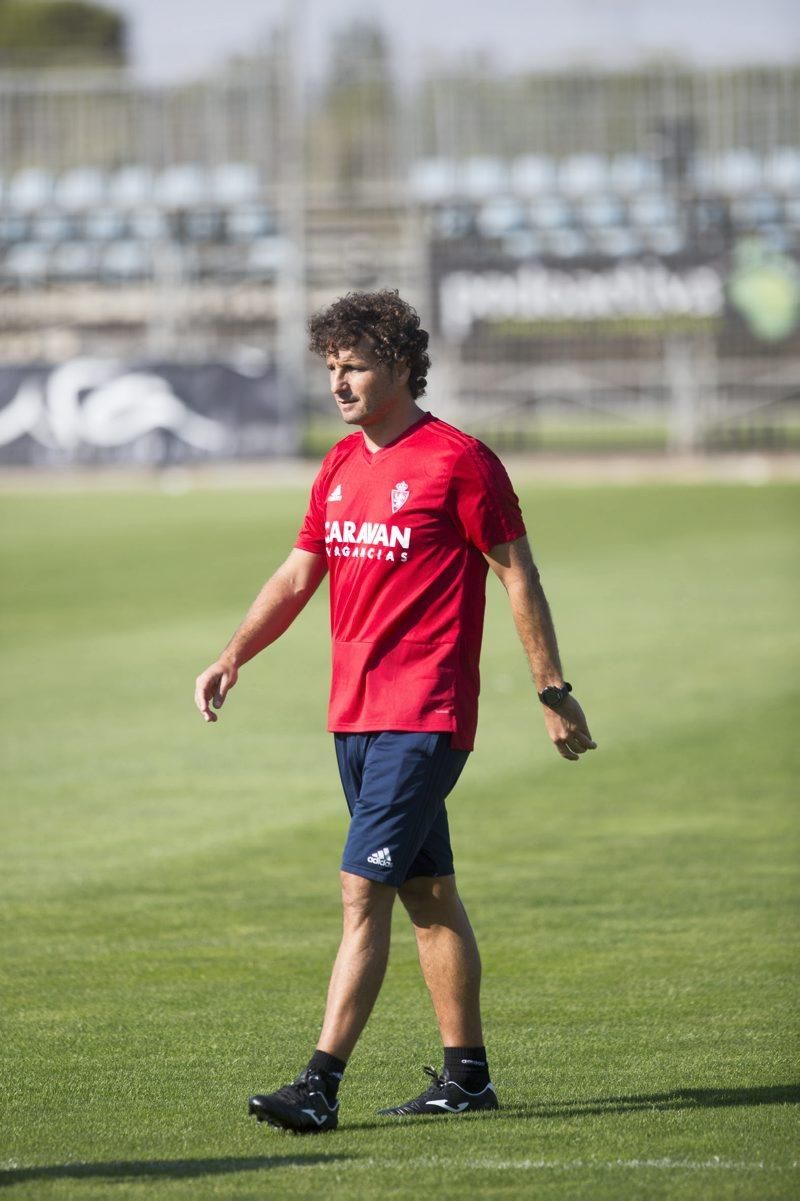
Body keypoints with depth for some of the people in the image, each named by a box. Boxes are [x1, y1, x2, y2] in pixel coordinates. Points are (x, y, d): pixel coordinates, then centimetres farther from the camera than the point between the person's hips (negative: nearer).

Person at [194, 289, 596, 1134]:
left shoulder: (459, 461, -9)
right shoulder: (342, 465, 13)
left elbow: (517, 575, -6)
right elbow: (298, 575, 15)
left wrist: (553, 693, -4)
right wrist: (231, 659, 1)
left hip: (426, 719, -8)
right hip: (356, 711, 8)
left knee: (363, 890, -14)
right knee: (427, 892, 14)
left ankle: (321, 1085, -18)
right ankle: (467, 1075, 21)